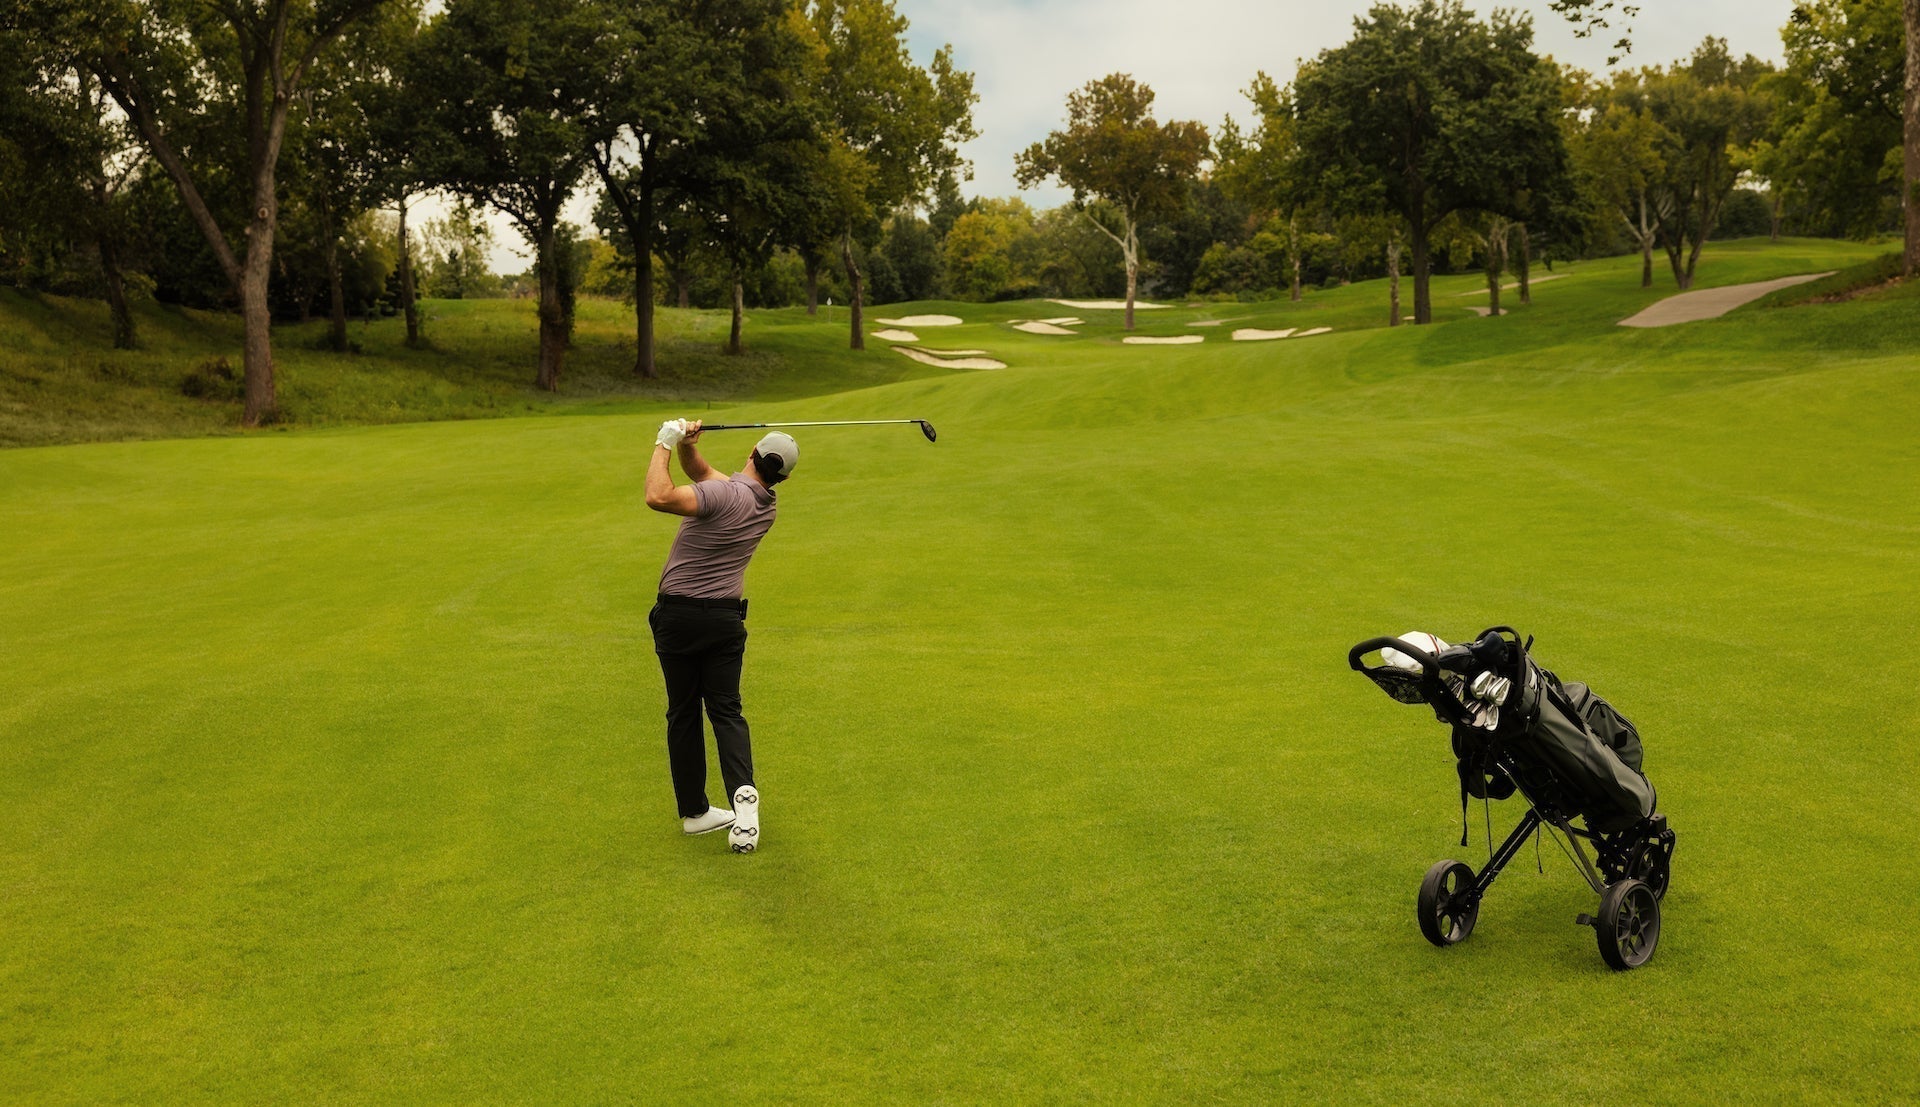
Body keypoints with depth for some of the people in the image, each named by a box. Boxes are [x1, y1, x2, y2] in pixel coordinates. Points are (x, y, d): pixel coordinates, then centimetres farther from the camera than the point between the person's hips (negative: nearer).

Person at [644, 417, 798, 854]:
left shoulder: (725, 494, -18)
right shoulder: (766, 507, 6)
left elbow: (659, 496, -32)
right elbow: (702, 472, 16)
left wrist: (664, 445, -19)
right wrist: (686, 446, -2)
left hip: (677, 616, -4)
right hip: (726, 618, 4)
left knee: (683, 713, 9)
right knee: (726, 710, 8)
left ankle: (694, 811, 16)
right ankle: (743, 793, -17)